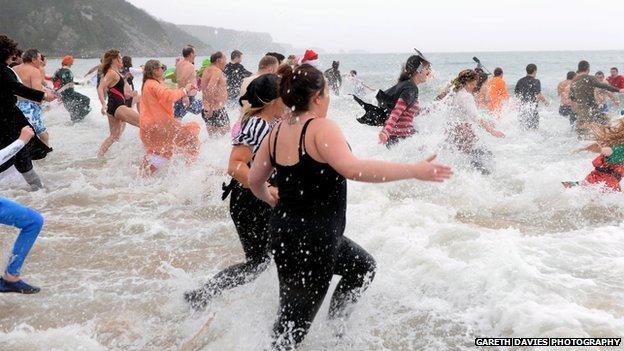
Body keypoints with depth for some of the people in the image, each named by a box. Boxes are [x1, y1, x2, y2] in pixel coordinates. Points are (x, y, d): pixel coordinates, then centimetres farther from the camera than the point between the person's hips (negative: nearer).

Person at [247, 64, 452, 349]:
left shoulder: (277, 131, 4)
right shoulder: (321, 128, -19)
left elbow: (254, 180, 13)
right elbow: (352, 168, -34)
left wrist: (272, 200, 34)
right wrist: (414, 171, -31)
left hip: (284, 229, 9)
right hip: (312, 237, -9)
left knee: (362, 266, 27)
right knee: (294, 324, 3)